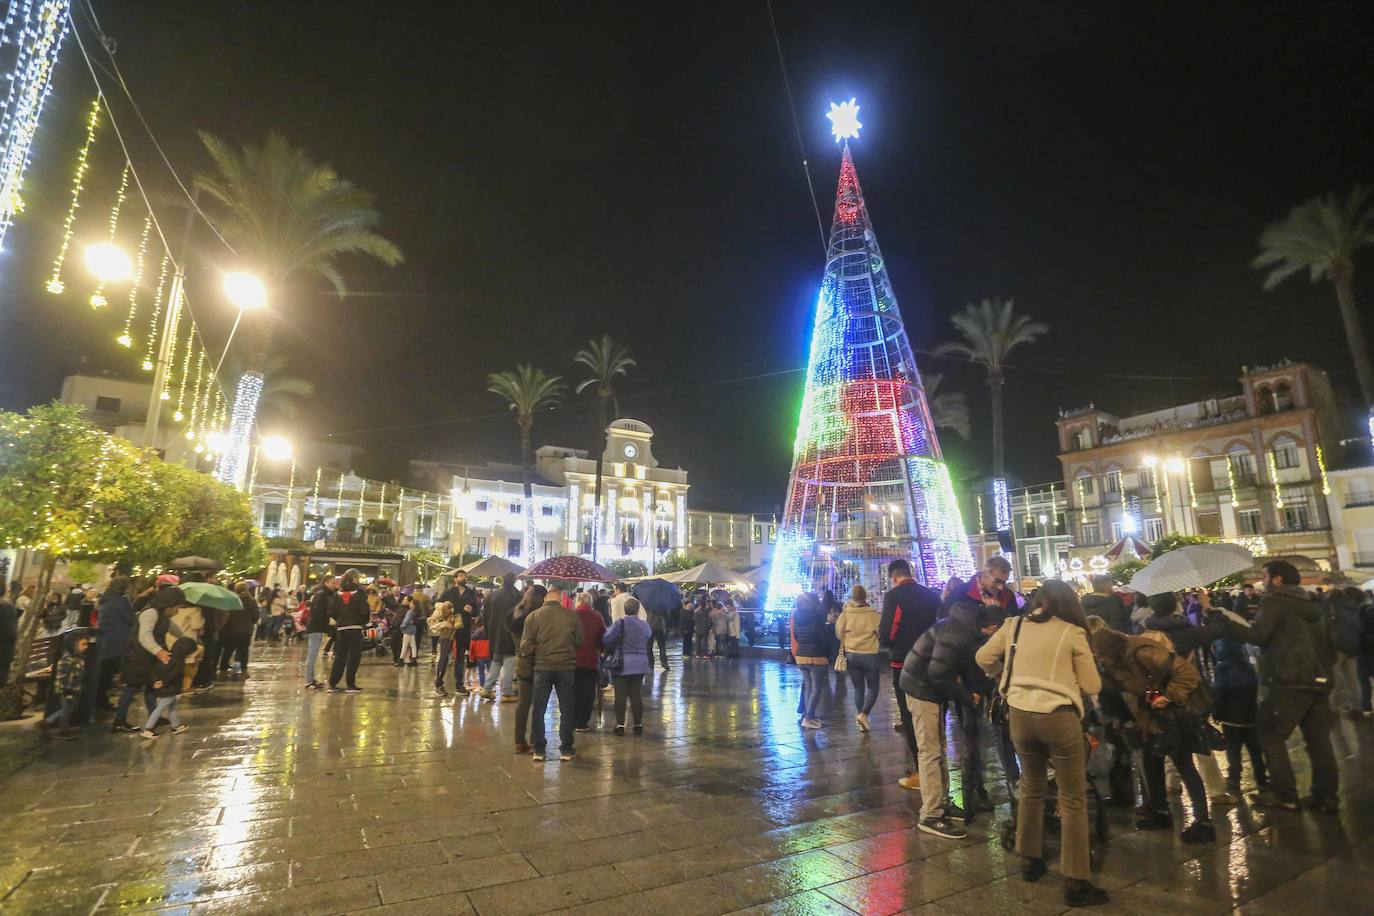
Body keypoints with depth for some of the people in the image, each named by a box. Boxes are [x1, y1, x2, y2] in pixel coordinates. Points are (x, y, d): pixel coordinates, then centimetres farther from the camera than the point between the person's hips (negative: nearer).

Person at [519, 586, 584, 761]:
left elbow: (526, 647, -6)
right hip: (566, 667, 0)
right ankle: (566, 750, 17)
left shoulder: (533, 616, -5)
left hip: (542, 667, 0)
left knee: (538, 710, 13)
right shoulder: (572, 616, -4)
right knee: (566, 710, 12)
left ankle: (538, 750, 18)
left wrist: (533, 662, 9)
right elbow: (579, 642, 2)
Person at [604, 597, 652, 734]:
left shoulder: (620, 623, -12)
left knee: (620, 695, 3)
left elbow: (606, 639, -14)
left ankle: (620, 725, 8)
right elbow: (649, 646, 12)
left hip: (621, 665, -4)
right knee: (636, 695, 9)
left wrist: (609, 651, 5)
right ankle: (638, 725, 14)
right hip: (640, 666, 4)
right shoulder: (646, 626, 2)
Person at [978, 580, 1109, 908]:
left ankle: (1030, 860, 34)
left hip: (1019, 714, 4)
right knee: (1073, 800, 10)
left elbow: (983, 658, 12)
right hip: (1059, 717, -3)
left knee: (1031, 789, 23)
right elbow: (1092, 687, 1)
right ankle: (1076, 883, 15)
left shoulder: (1014, 626, 6)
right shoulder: (1073, 633, -2)